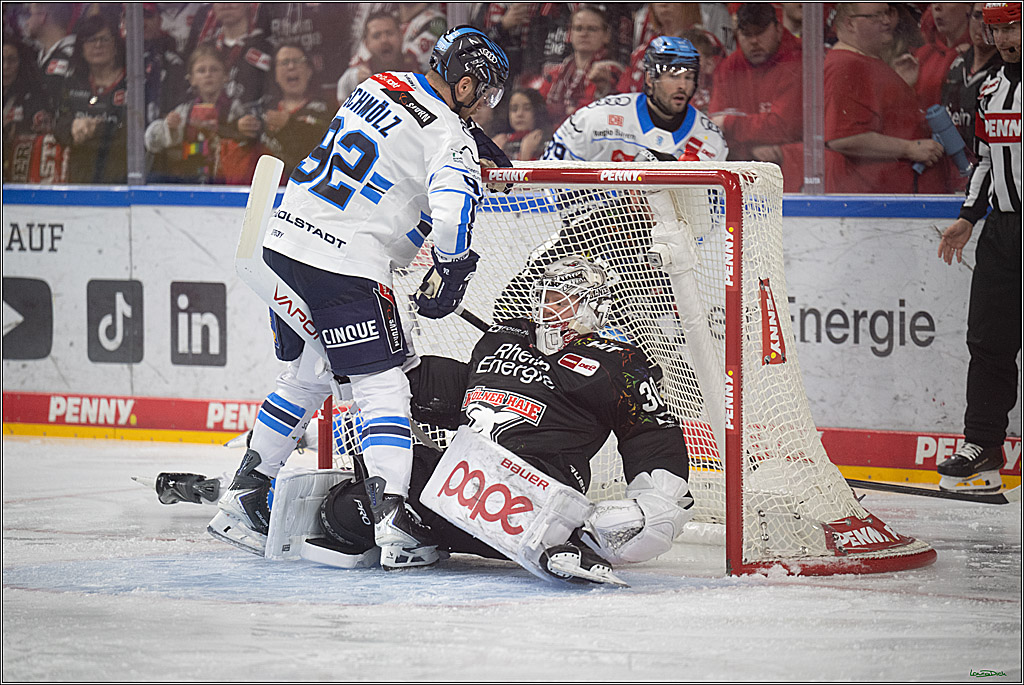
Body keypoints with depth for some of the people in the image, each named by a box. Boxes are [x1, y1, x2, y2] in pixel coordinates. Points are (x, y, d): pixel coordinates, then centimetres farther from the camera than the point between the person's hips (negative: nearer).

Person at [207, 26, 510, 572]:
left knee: (305, 377, 22)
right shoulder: (447, 132, -10)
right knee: (382, 385, -3)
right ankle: (393, 523, -13)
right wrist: (450, 272, -6)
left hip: (286, 240, 8)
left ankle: (242, 497, 24)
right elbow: (452, 205, -22)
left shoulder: (378, 86, 14)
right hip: (345, 265, -8)